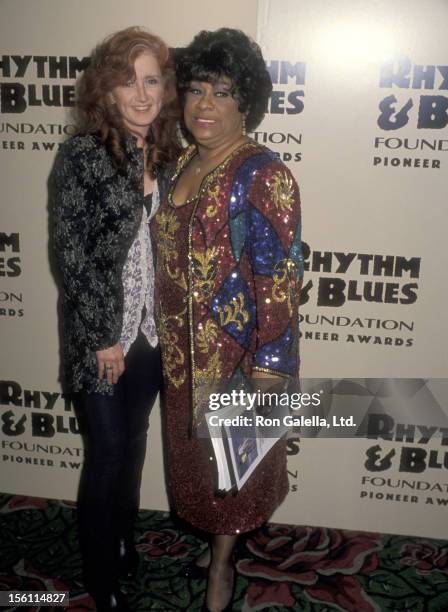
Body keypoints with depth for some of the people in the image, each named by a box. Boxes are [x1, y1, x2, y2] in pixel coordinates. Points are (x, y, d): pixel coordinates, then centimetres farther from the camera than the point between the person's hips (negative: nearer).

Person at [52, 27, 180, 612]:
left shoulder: (165, 153, 4)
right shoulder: (82, 153, -12)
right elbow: (71, 250, -13)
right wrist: (102, 335, -13)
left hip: (150, 329, 5)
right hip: (101, 333, -5)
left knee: (134, 445, 20)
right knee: (107, 456, 6)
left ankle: (125, 542, 44)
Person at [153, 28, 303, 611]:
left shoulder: (263, 175, -18)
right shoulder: (184, 163, 6)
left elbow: (280, 277, -20)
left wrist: (267, 366, -22)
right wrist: (169, 337, 15)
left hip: (236, 349, -7)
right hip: (183, 347, 7)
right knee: (195, 448, 21)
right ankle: (220, 546, 46)